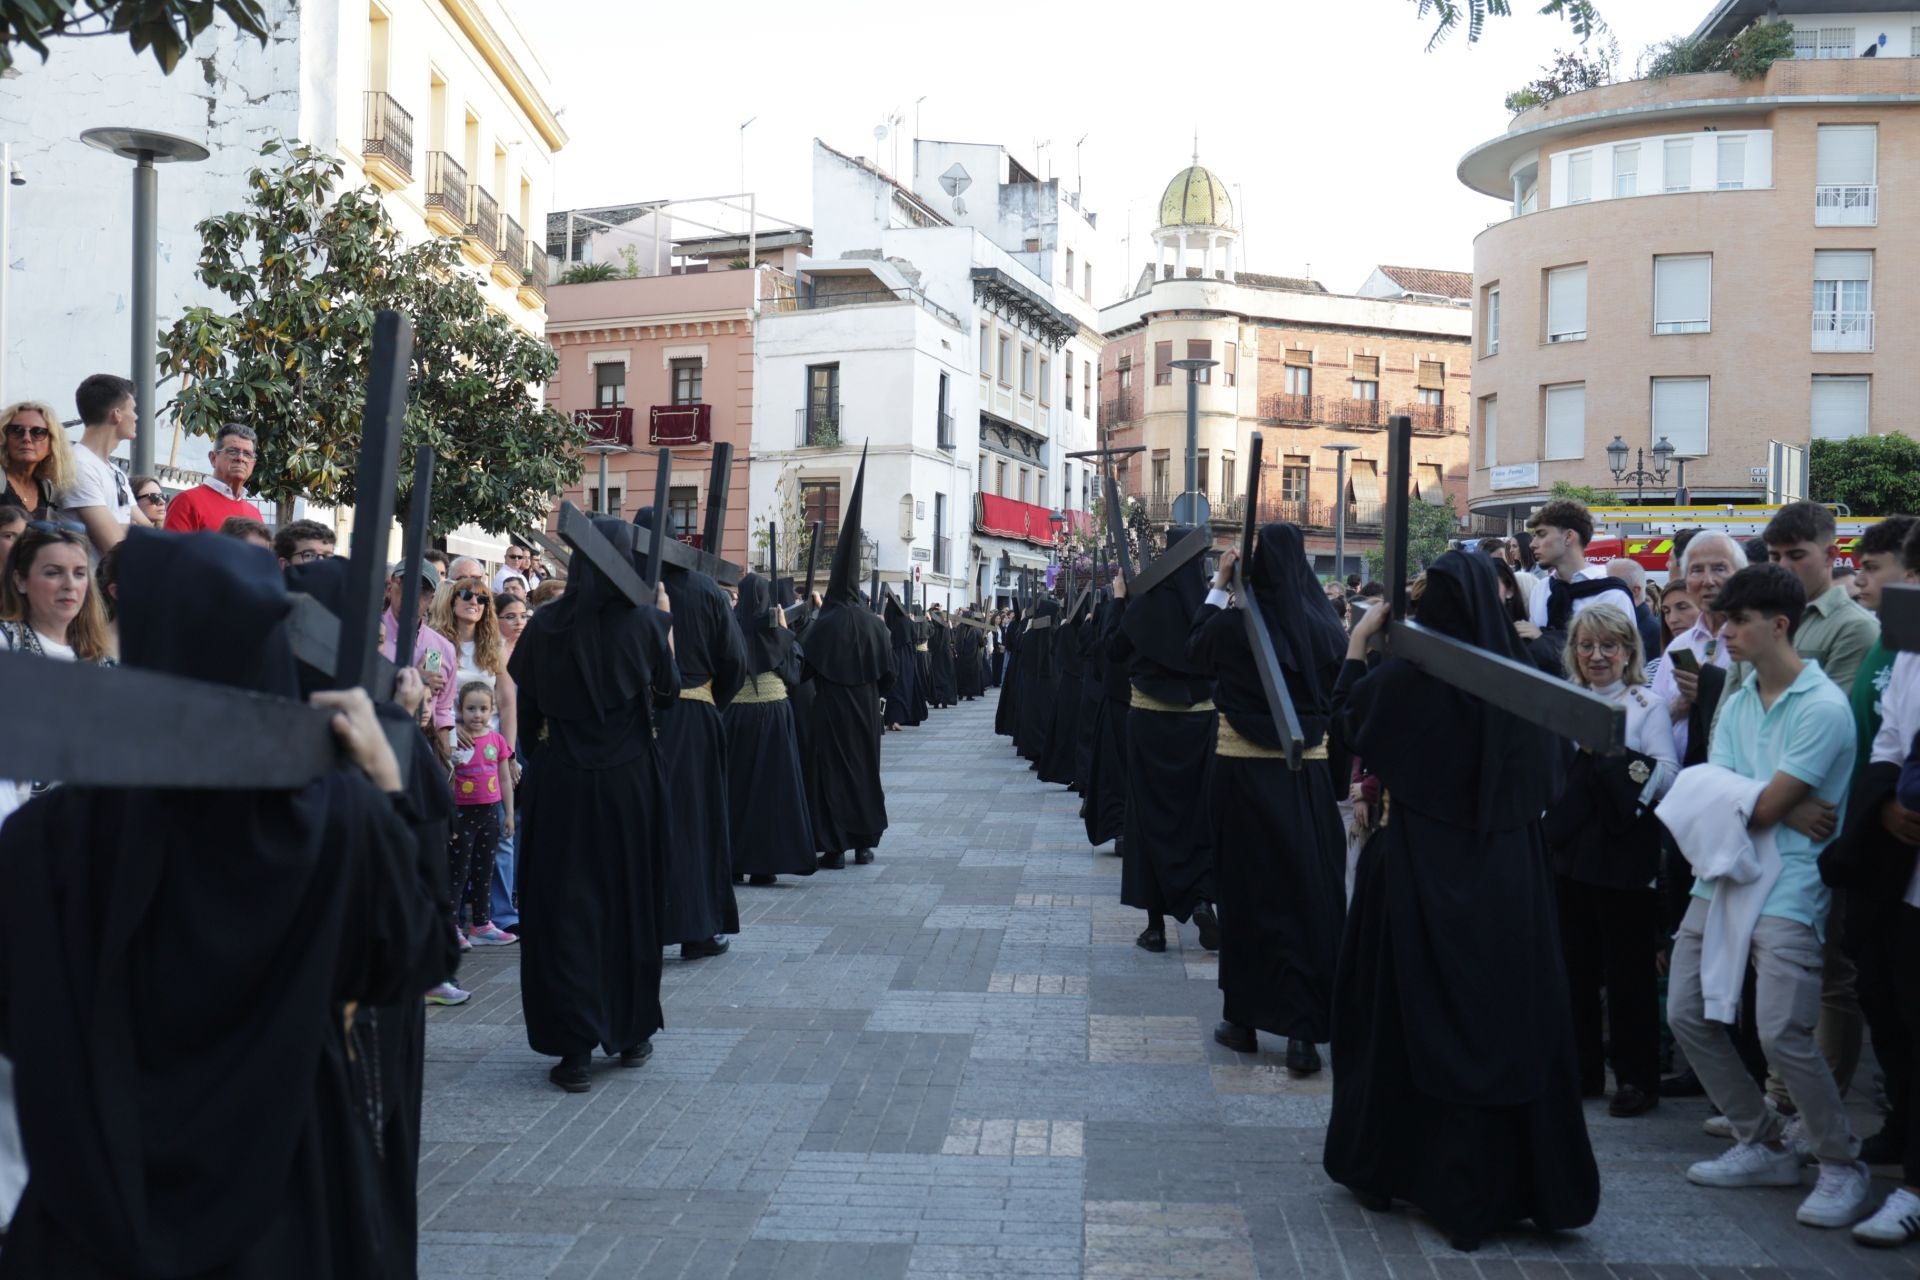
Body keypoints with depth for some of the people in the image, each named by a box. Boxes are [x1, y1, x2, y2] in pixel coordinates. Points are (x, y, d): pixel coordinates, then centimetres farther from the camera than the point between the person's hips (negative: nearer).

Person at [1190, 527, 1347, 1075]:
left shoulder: (1233, 623, -9)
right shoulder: (1326, 626, -6)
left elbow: (1195, 647, 12)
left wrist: (1218, 584, 13)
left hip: (1244, 768, -1)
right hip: (1309, 772, 1)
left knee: (1247, 891, 10)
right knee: (1311, 892, 5)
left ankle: (1244, 1018, 18)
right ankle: (1305, 1029, 1)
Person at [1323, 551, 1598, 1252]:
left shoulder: (1407, 677, -14)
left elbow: (1348, 722, 4)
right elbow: (1544, 777, 5)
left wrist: (1357, 643, 9)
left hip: (1422, 867, -2)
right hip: (1509, 874, 2)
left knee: (1410, 1014, 11)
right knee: (1508, 1014, 9)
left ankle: (1387, 1164, 23)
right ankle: (1521, 1179, 16)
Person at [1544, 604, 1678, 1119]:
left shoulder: (1648, 705, -2)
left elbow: (1667, 776, -13)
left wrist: (1612, 754, -21)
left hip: (1625, 853, -5)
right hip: (1570, 849, 5)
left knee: (1628, 968, 1)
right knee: (1575, 964, 11)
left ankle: (1636, 1077, 11)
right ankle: (1580, 1069, 23)